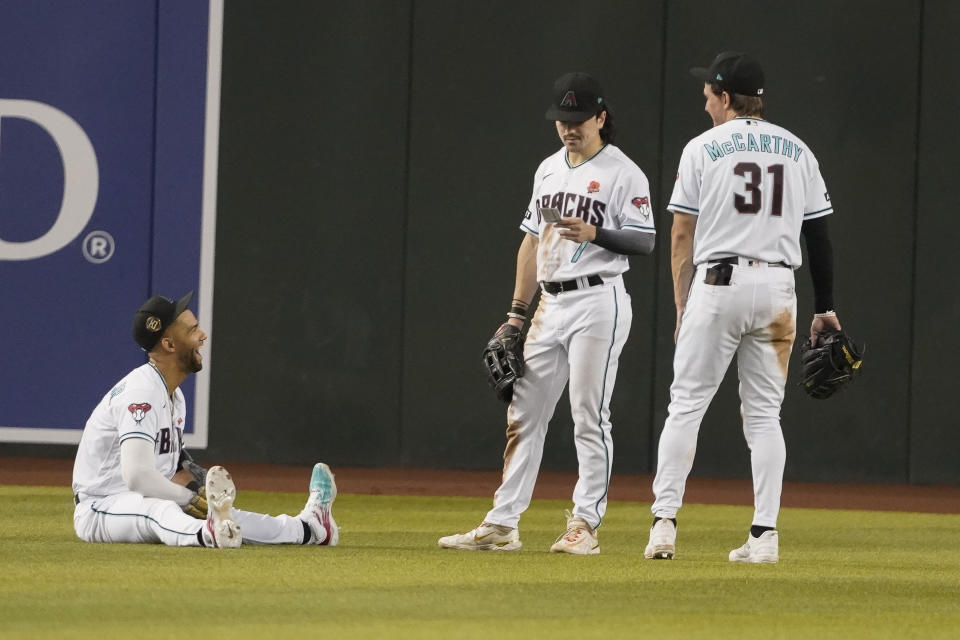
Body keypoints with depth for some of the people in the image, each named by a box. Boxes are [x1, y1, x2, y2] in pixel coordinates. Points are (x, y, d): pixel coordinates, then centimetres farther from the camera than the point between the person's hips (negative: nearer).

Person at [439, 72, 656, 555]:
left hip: (598, 302, -7)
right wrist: (517, 313, 16)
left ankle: (585, 524, -2)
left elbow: (645, 241, -11)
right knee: (523, 415, 5)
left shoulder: (623, 173, -5)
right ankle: (502, 525, 7)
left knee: (590, 419, -7)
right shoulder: (548, 170, 16)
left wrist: (595, 233, -27)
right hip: (549, 305, 7)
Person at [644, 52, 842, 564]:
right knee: (764, 414, 7)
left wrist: (682, 306, 5)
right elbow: (818, 233, 8)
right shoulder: (797, 151, 10)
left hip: (717, 282, -3)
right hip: (777, 288, 3)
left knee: (686, 405, 2)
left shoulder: (703, 148, 1)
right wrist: (825, 308, 12)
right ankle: (765, 535, -1)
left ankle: (664, 521, -5)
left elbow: (682, 235, 0)